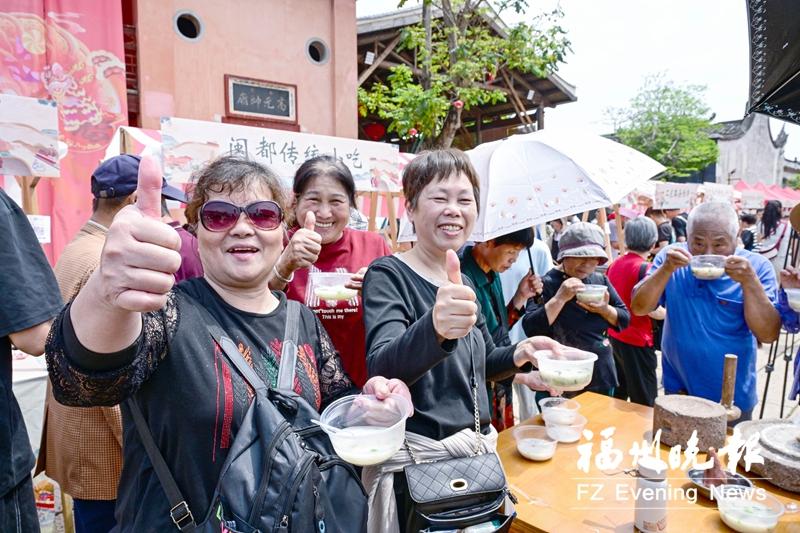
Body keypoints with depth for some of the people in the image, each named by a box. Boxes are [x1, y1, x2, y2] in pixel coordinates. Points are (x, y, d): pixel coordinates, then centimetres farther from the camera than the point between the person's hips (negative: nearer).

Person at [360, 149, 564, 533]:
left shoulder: (462, 283, 6)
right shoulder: (388, 275, -16)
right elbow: (382, 370, -32)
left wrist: (518, 354, -3)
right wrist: (434, 328, -52)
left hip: (476, 448, 7)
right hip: (417, 459, -7)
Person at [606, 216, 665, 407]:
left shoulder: (614, 264, 4)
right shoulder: (645, 268, -17)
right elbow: (652, 310, -20)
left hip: (615, 337, 7)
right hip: (638, 341, -7)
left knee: (617, 395, 20)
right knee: (644, 403, 3)